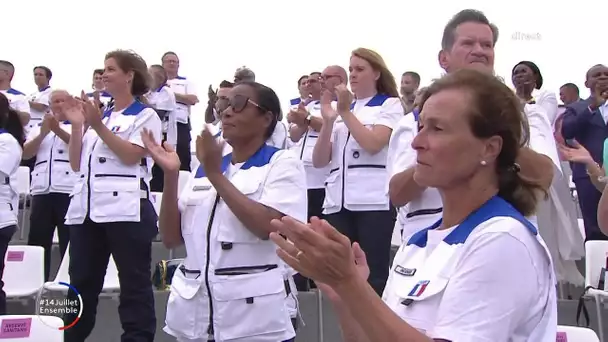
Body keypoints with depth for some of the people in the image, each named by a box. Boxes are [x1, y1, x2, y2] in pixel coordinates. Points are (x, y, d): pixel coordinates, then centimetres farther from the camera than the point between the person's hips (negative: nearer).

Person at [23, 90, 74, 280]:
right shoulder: (38, 127, 20)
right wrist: (43, 133, -7)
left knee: (69, 241, -2)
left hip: (68, 191, -4)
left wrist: (57, 130, -21)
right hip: (42, 191, 4)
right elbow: (25, 153, 8)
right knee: (37, 241, 3)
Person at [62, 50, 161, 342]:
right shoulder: (99, 116, 21)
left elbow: (131, 156, -11)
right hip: (86, 208, 6)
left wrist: (97, 126, -14)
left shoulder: (145, 116, 4)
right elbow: (77, 164, 16)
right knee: (81, 283, 7)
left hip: (126, 208, -6)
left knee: (134, 284, -1)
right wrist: (77, 125, 5)